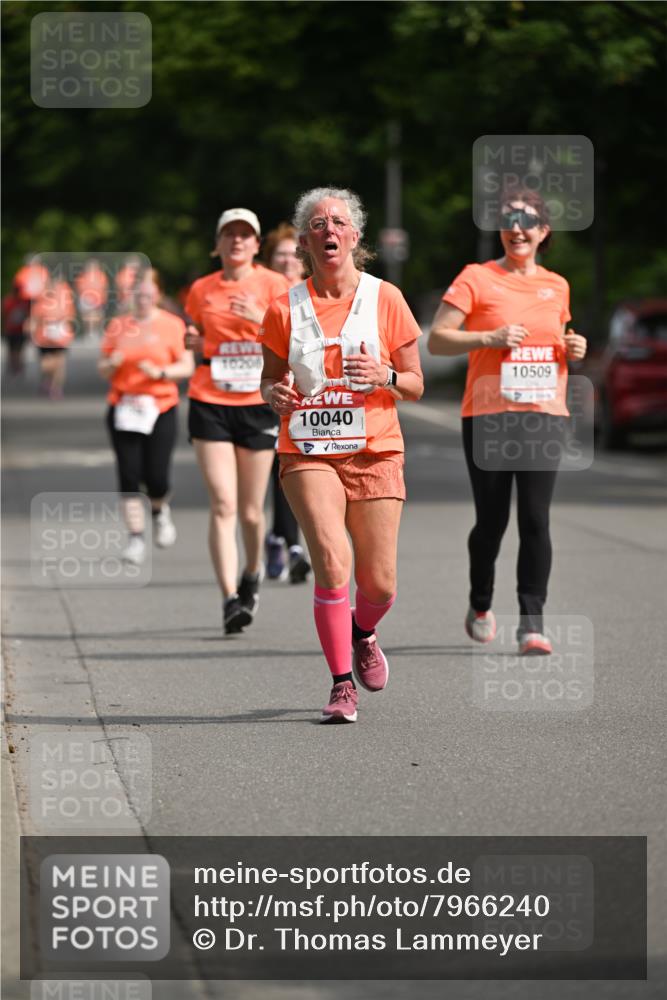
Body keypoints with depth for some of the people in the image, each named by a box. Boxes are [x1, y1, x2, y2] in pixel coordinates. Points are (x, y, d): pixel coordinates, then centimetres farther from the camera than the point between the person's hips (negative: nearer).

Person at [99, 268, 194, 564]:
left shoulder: (172, 325, 1)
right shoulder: (118, 325, 8)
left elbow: (187, 367, -1)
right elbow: (102, 369, 12)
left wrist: (160, 372, -18)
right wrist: (112, 364, -11)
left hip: (161, 408, -2)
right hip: (123, 408, 2)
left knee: (156, 477, -7)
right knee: (128, 475, -4)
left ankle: (160, 511, 28)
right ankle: (136, 537, 4)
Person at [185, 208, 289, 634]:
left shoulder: (273, 285, 0)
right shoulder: (202, 290, 7)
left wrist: (261, 319, -22)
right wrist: (194, 341, -2)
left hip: (258, 403, -1)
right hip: (210, 403, 1)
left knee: (251, 510, 7)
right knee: (223, 505, -12)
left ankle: (252, 574, 36)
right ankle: (230, 599, -15)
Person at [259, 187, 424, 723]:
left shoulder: (385, 299, 1)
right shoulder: (285, 308, 3)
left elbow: (415, 384, 6)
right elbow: (270, 378, 14)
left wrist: (384, 376, -15)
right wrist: (276, 394, -9)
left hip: (376, 453, 1)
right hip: (308, 452, -1)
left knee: (380, 583, -1)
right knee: (333, 562, -20)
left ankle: (363, 632, 36)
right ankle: (342, 685, -9)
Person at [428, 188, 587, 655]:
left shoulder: (557, 286, 13)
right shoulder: (477, 278, 0)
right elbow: (437, 339, -4)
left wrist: (573, 349, 5)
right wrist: (490, 338, -17)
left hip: (544, 415, 2)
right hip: (488, 415, -2)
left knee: (536, 519, -8)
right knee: (492, 520, 5)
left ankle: (532, 622, -6)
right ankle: (480, 606, 29)